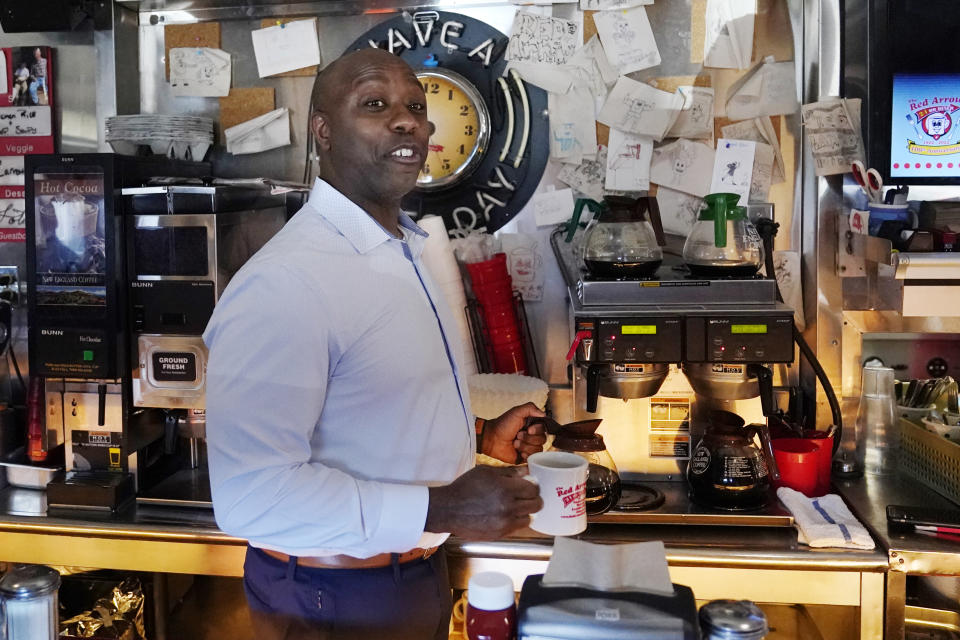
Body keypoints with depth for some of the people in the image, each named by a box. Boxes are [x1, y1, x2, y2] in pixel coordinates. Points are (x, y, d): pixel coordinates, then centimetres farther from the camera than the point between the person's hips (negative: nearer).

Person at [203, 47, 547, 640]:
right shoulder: (284, 283, -27)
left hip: (418, 566, 8)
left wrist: (479, 435, 2)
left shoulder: (406, 251, 5)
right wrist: (441, 508, -27)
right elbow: (252, 496, -30)